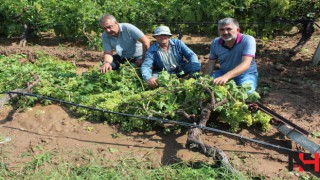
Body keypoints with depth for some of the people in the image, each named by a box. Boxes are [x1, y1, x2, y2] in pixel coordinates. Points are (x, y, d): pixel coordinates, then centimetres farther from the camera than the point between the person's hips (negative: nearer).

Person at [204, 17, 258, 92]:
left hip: (246, 74, -3)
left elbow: (246, 64, -34)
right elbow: (210, 64, 2)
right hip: (224, 73, 4)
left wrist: (226, 76, -51)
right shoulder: (215, 42, -6)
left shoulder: (248, 40, -21)